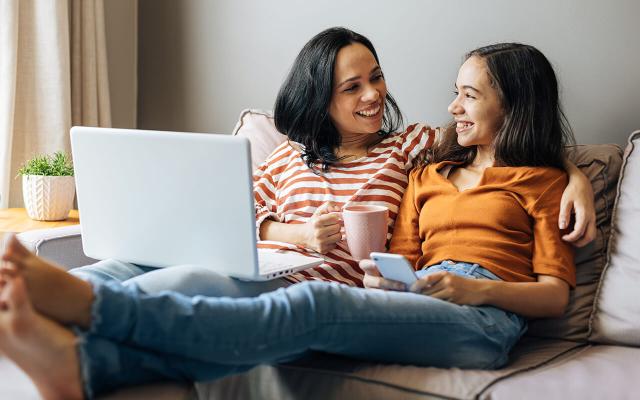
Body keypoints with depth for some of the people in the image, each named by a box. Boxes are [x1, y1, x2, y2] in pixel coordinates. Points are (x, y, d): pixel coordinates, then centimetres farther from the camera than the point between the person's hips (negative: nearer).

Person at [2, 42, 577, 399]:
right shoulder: (430, 174, 31)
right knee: (296, 333, -28)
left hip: (484, 316, -5)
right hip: (412, 303, 5)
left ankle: (86, 301, -46)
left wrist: (476, 288, -10)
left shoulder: (542, 180, 16)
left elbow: (556, 294, 7)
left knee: (313, 305, -32)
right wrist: (381, 278, 0)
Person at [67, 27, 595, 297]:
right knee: (125, 266, -24)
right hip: (254, 268, 5)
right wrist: (299, 234, -4)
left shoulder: (412, 145, 19)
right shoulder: (290, 156, 26)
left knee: (191, 281, -35)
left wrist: (575, 175, -1)